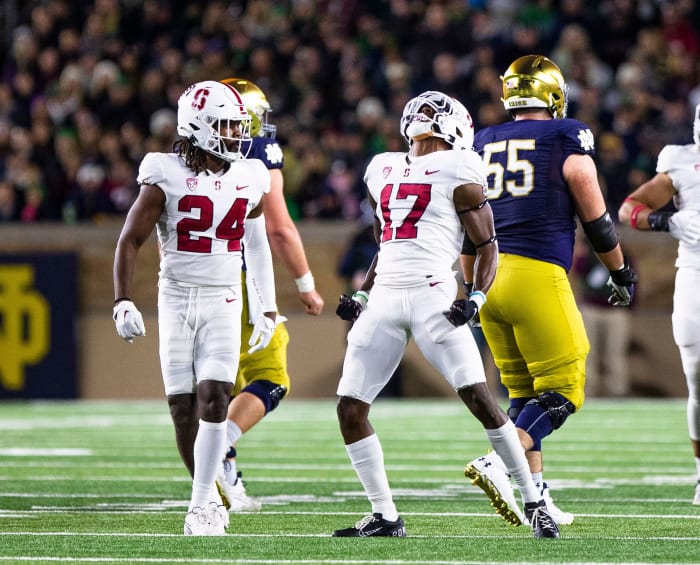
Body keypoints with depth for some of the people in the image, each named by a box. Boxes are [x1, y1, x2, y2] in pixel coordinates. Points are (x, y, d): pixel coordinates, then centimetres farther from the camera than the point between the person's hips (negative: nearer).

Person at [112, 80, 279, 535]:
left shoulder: (249, 180, 5)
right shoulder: (167, 177, -7)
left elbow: (257, 245, 20)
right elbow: (130, 241, -4)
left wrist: (269, 309, 20)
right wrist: (124, 302, -13)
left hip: (224, 301, 1)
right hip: (177, 298, -1)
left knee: (213, 399, -14)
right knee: (183, 408, 0)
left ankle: (202, 508, -11)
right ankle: (210, 497, 17)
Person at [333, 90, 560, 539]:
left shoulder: (457, 172, 2)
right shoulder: (384, 170, 21)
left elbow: (488, 245, 1)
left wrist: (476, 299, -13)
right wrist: (360, 296, 19)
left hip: (432, 294, -6)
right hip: (384, 297, 6)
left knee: (478, 396, -14)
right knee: (350, 408, -1)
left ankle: (534, 503, -5)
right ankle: (385, 516, 9)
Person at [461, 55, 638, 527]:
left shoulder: (482, 144, 15)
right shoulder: (567, 138, 0)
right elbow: (594, 214, 2)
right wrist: (621, 272, 14)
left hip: (490, 276, 6)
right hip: (537, 274, -6)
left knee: (524, 391, 15)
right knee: (561, 392, -2)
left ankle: (533, 490, 10)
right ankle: (500, 464, -21)